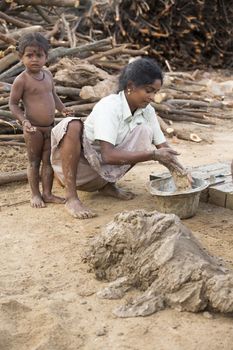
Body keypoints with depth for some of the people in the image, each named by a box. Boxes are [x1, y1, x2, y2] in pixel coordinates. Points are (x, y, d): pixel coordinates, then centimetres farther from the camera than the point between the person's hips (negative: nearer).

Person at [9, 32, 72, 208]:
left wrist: (62, 108, 6)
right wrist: (23, 120, -23)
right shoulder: (21, 80, -14)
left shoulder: (48, 75, 5)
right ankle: (35, 195, 18)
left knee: (49, 161, 10)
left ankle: (47, 193, 19)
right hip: (33, 128, -6)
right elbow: (13, 104, -11)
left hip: (50, 127, 6)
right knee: (34, 162, 7)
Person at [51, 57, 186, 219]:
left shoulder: (147, 110, -6)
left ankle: (108, 185, 1)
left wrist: (178, 170, -24)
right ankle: (71, 198, -28)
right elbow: (108, 156, -34)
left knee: (144, 133, -12)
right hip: (78, 164, -6)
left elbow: (163, 146, -4)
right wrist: (153, 154, -36)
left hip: (102, 170, 6)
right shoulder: (109, 107, -26)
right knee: (74, 126, -35)